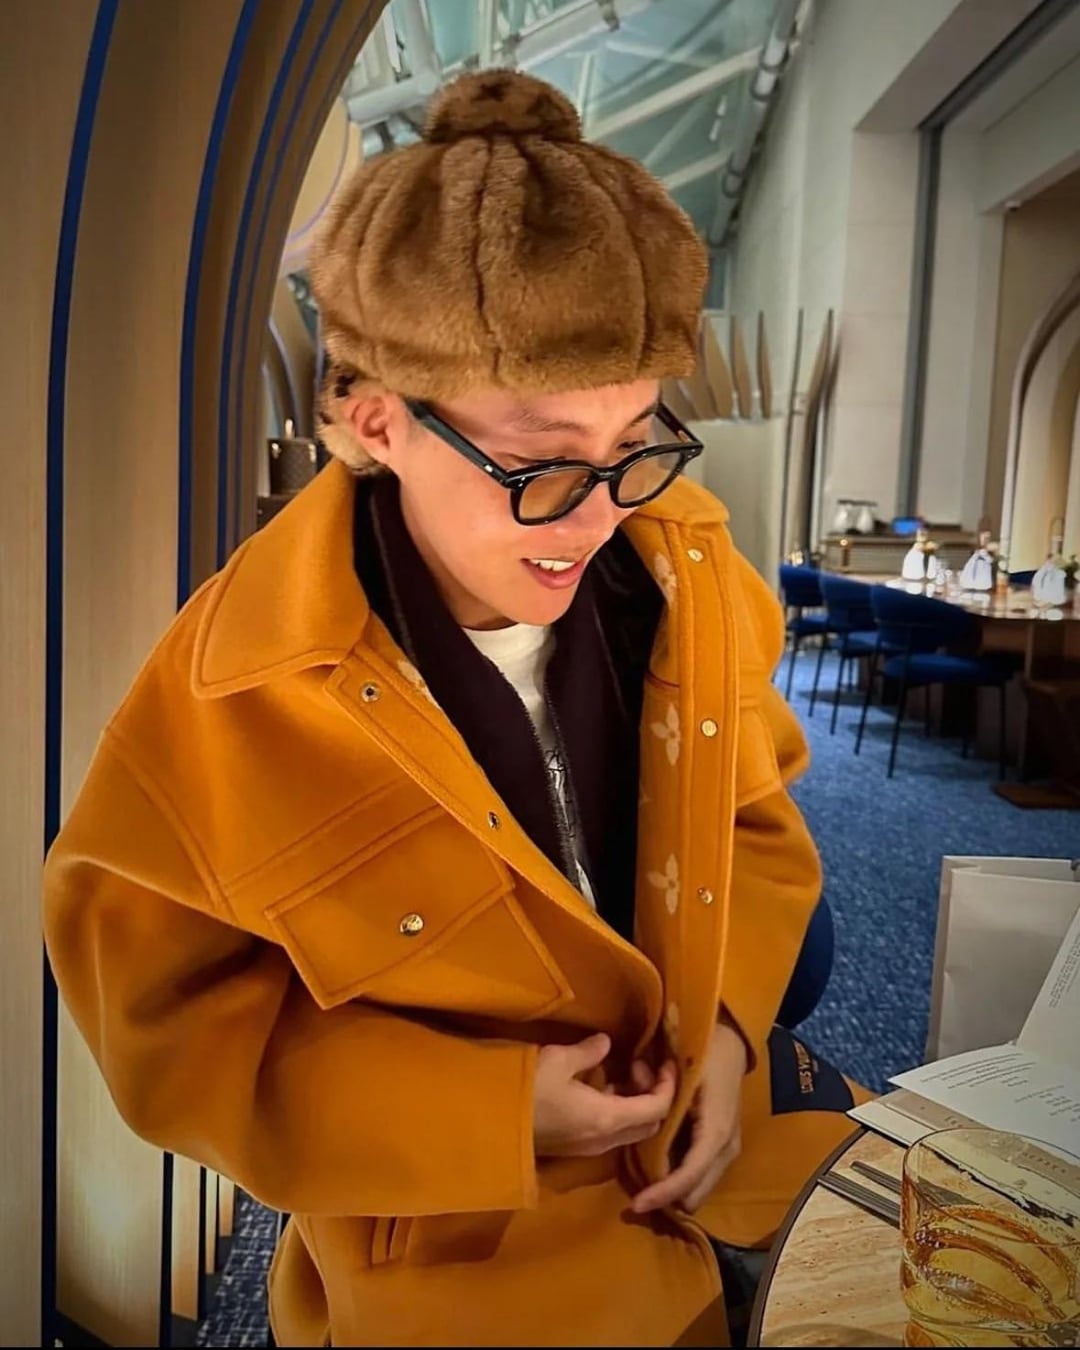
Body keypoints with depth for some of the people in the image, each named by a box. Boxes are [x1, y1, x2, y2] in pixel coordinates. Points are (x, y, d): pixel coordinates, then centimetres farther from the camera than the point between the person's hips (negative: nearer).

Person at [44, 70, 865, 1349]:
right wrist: (493, 1115, -21)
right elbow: (178, 1028, -15)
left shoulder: (685, 568, -15)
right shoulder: (236, 699, -27)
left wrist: (726, 1020, -11)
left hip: (710, 1099, 4)